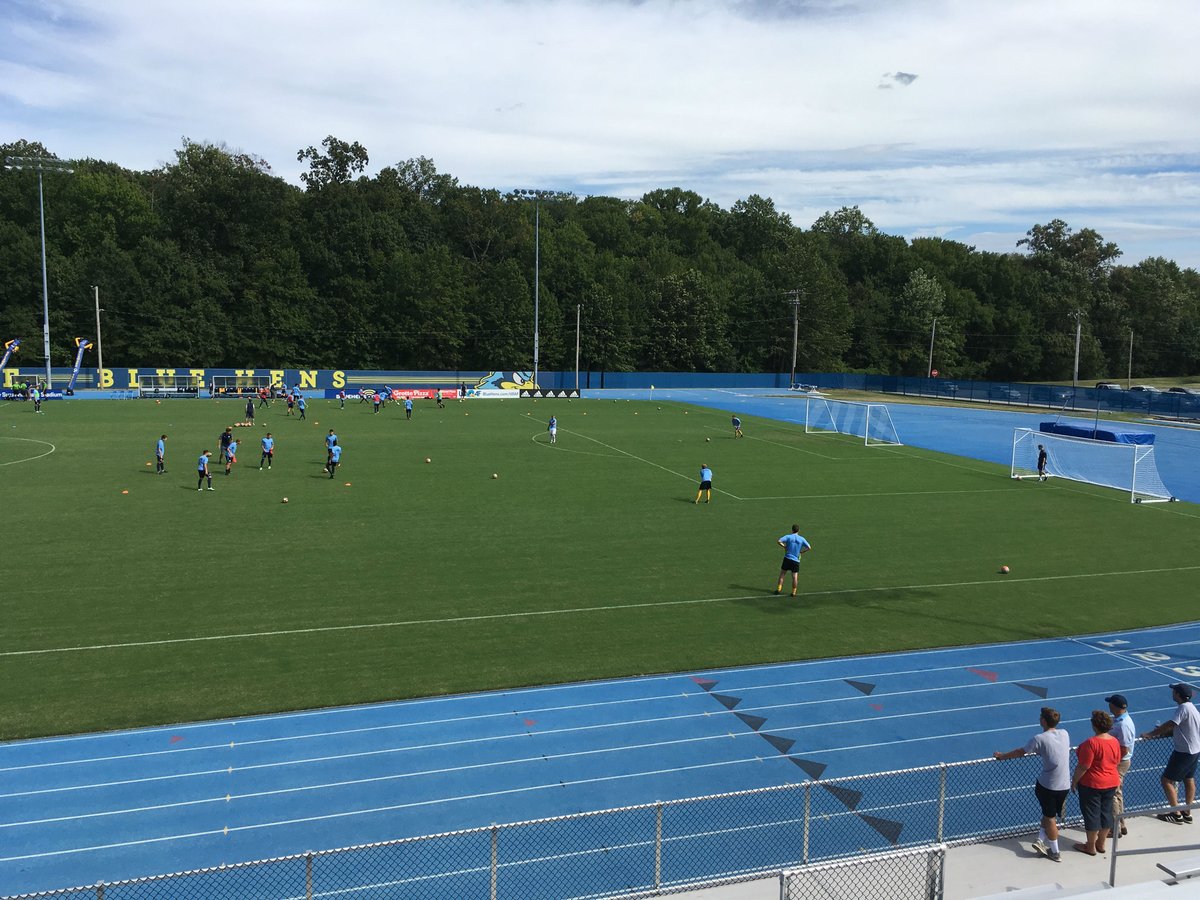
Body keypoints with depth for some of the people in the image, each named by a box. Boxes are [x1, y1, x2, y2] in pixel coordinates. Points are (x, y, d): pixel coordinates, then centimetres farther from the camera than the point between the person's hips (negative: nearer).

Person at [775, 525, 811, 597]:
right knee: (795, 577, 3)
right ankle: (794, 592, 4)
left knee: (782, 574, 8)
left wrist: (785, 547, -2)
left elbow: (779, 541, -15)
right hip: (796, 560, 1)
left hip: (787, 558, -1)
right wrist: (801, 552, 6)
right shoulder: (801, 539, 2)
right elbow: (809, 547, -1)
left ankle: (779, 589, 5)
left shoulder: (788, 537, -2)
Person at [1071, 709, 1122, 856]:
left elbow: (1083, 766, -23)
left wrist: (1074, 780, -10)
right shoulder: (1115, 741, -2)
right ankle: (1101, 843, 29)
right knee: (1106, 812, 17)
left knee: (1091, 813, 5)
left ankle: (1090, 847, 15)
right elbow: (1116, 761, 11)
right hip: (1112, 783, 7)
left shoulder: (1091, 743, -25)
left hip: (1092, 784, -7)